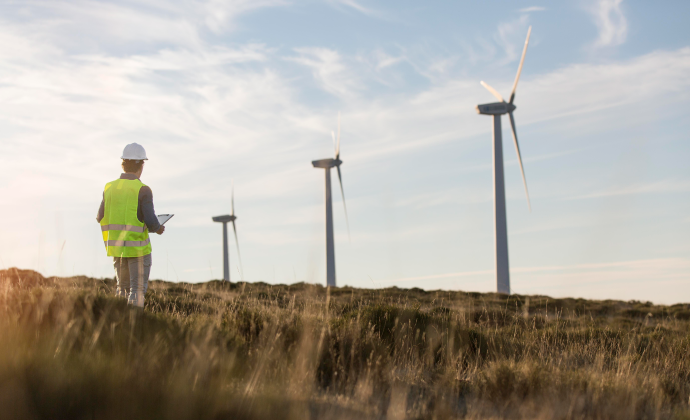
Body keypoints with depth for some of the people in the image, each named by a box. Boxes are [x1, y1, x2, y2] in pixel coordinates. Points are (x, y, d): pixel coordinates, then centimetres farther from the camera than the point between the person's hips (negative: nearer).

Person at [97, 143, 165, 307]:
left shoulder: (109, 188, 2)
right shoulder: (143, 190, -14)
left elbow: (101, 218, 10)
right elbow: (151, 222, -19)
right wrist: (158, 229, 4)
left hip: (116, 246, 5)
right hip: (138, 247, -5)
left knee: (123, 288, 18)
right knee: (138, 289, 3)